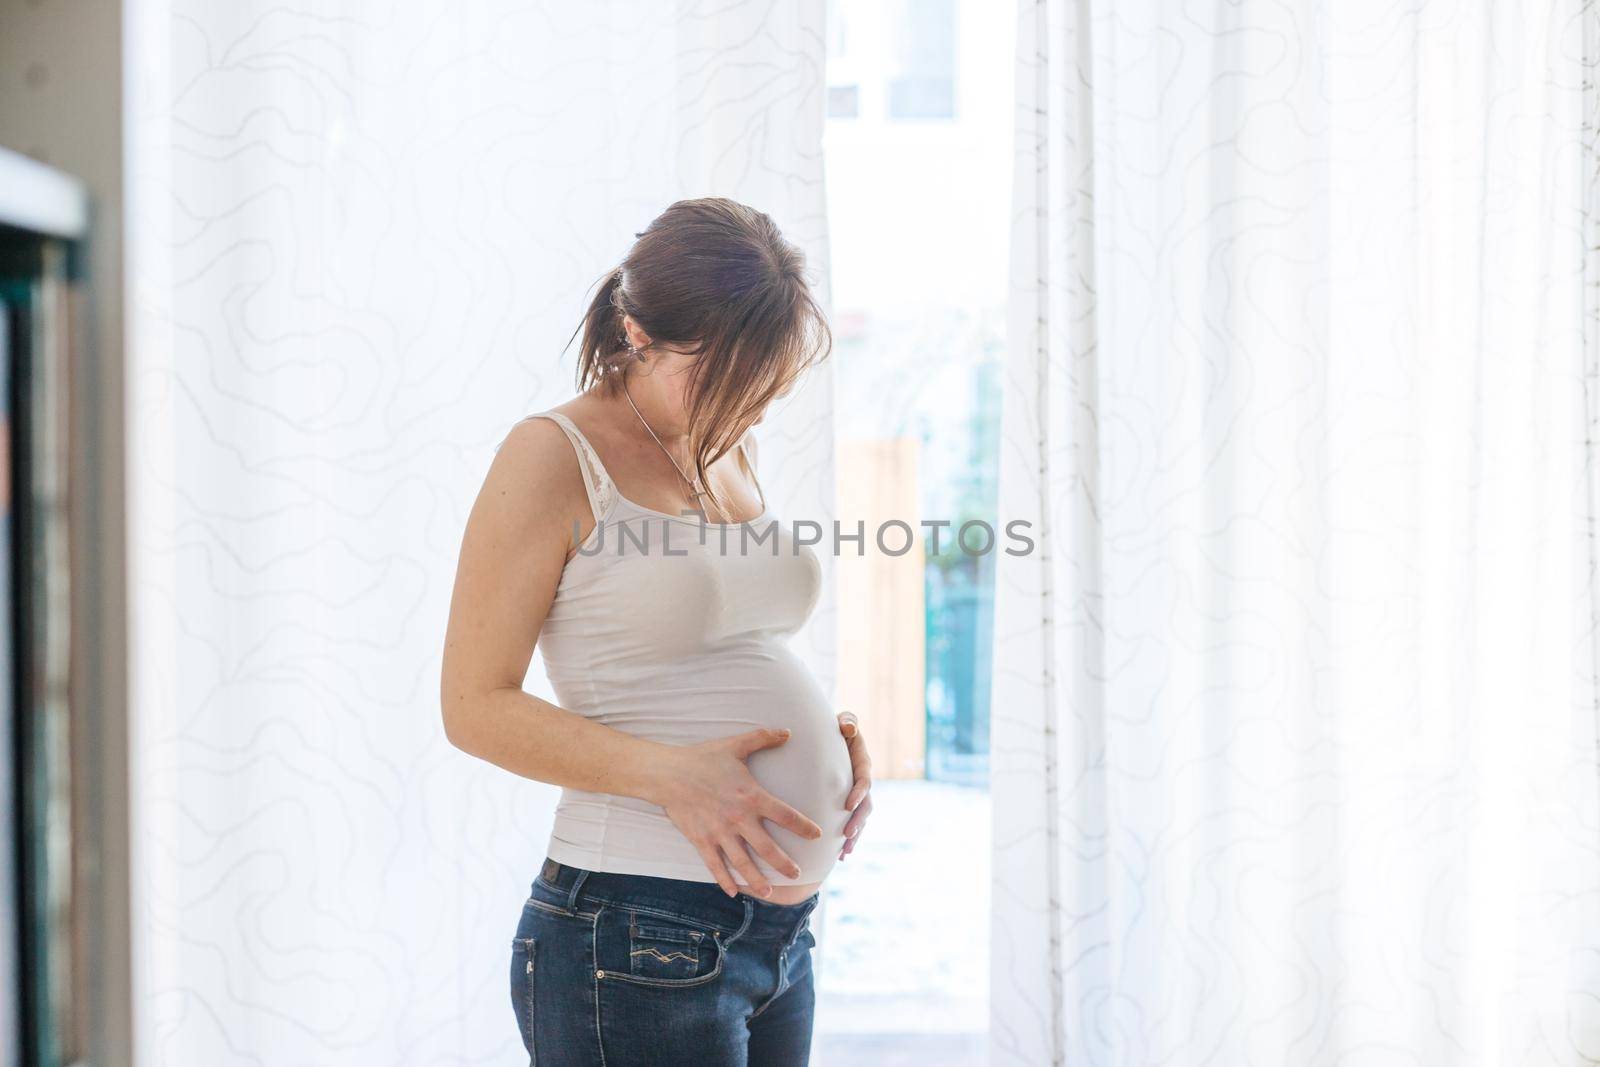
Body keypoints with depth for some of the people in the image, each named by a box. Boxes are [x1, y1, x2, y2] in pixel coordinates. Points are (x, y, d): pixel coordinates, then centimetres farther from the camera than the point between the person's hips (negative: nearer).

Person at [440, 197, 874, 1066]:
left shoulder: (734, 450, 14)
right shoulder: (556, 456, -8)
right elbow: (476, 705, -11)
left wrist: (830, 731, 5)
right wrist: (672, 774, -22)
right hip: (637, 932, -7)